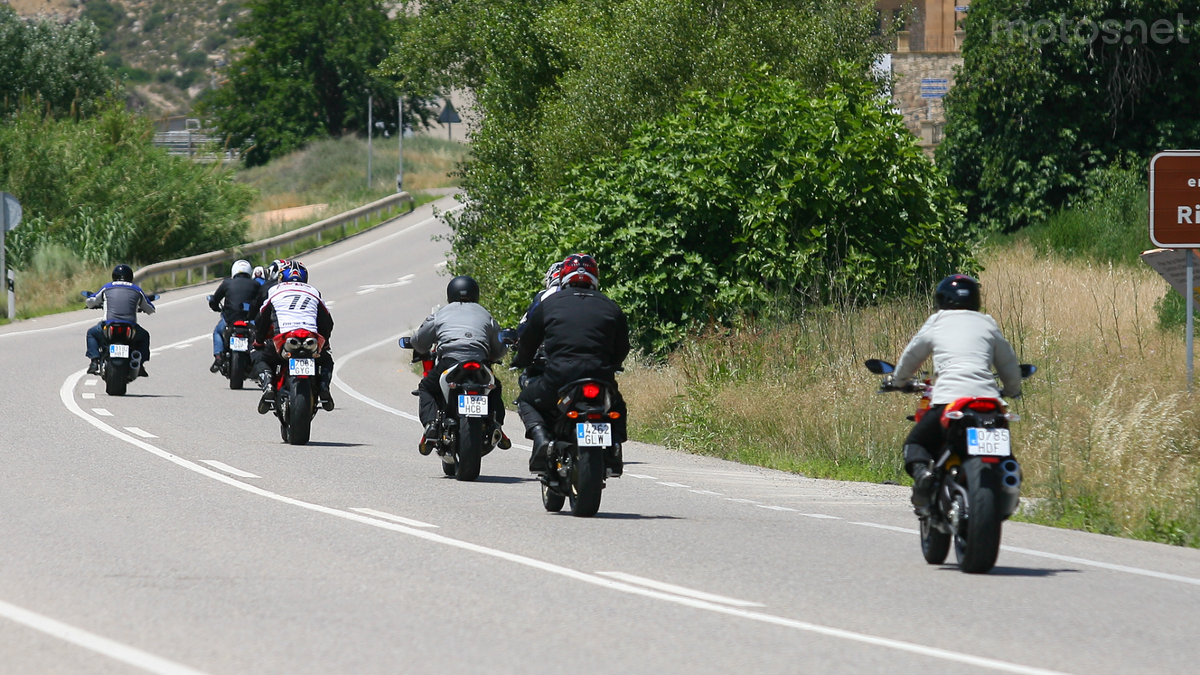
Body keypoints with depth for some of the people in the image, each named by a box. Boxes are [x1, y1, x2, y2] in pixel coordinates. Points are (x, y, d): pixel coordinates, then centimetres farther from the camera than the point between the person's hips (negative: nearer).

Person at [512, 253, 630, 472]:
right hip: (601, 380, 2)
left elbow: (528, 342, 16)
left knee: (526, 400, 26)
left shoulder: (549, 303, 9)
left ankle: (541, 438, -3)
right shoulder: (610, 307, 14)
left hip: (558, 378, -2)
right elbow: (622, 349, 20)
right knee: (617, 408, 35)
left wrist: (521, 362, 38)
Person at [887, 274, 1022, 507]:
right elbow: (1008, 363, 24)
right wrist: (1013, 390, 44)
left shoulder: (936, 323, 16)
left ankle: (921, 472, -18)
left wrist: (897, 380, 47)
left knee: (915, 444, 15)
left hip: (949, 399, -2)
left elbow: (911, 356, 27)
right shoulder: (987, 324, 19)